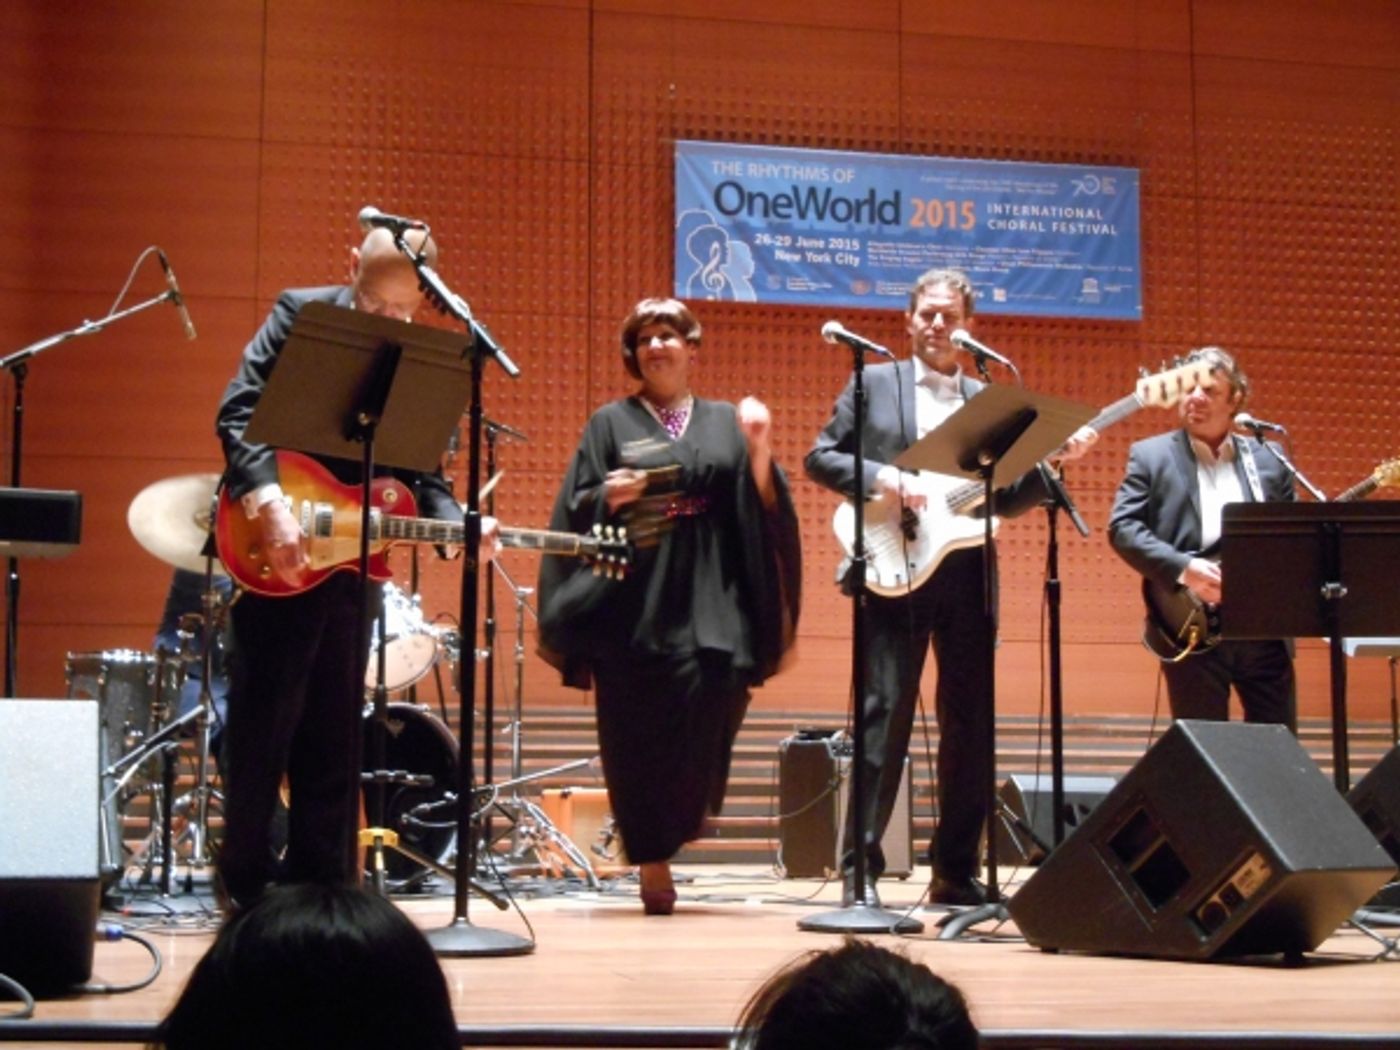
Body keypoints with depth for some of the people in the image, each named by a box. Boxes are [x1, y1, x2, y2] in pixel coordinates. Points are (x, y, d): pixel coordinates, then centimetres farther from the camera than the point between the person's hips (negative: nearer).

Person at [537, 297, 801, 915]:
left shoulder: (725, 422, 15)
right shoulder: (612, 423, 10)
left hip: (709, 606, 1)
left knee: (706, 722, -10)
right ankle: (652, 862, 9)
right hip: (635, 605, -1)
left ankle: (673, 822, 17)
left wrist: (760, 452, -9)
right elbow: (578, 509, 5)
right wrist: (609, 499, -15)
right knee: (639, 736, -3)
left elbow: (762, 507, 7)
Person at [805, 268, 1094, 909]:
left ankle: (955, 871, 13)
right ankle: (859, 869, -2)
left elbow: (1005, 499, 16)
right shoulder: (873, 383, 9)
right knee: (884, 717, -7)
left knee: (970, 725, 4)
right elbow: (820, 457, 4)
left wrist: (1055, 460, 1)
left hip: (968, 571, 4)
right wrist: (881, 478, -12)